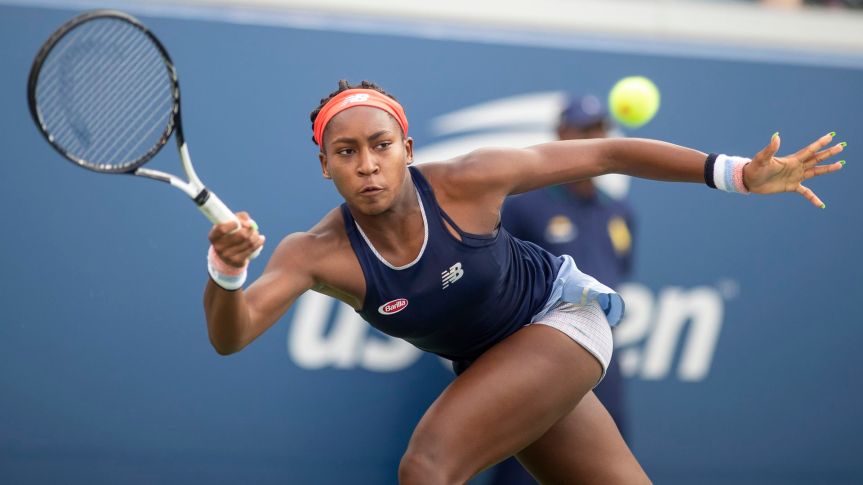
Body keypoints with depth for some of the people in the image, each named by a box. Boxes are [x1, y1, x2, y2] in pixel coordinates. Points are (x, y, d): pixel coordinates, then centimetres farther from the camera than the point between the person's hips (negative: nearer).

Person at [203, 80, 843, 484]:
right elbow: (230, 335, -32)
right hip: (490, 366, 4)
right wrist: (227, 270, -55)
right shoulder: (318, 254, -20)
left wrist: (738, 174, -20)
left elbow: (601, 154, -17)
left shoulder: (465, 183, -25)